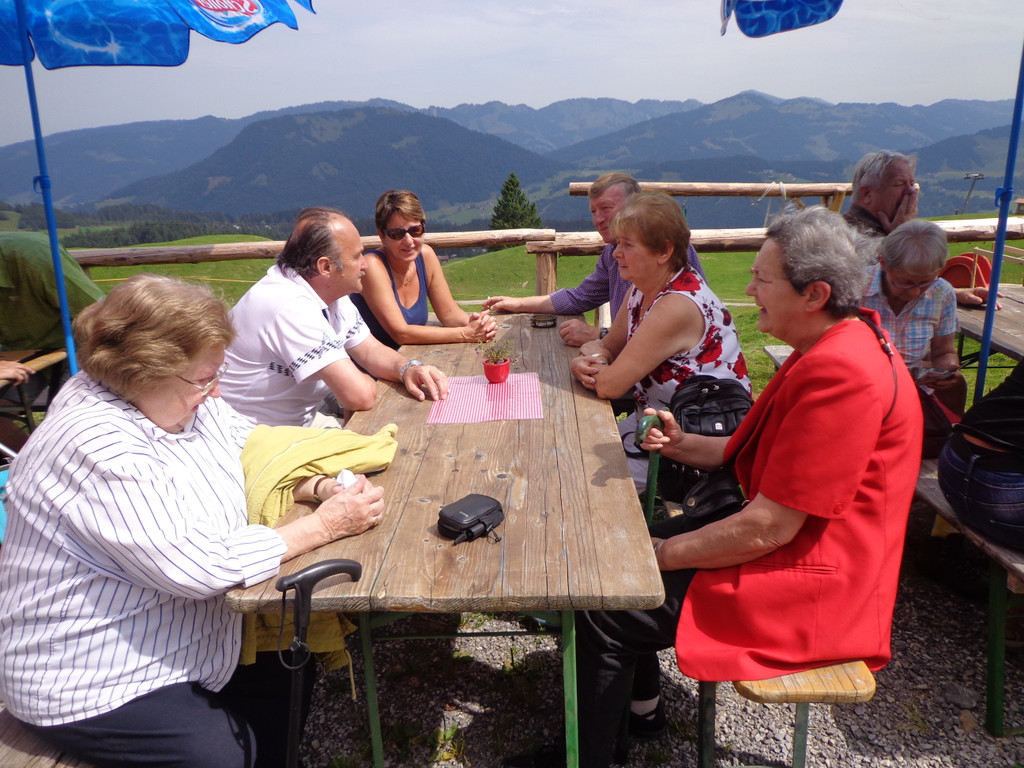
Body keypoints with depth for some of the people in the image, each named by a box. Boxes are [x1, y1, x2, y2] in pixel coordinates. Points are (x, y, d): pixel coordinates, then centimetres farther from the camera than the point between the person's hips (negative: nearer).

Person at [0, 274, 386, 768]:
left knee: (293, 676, 5)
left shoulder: (174, 401, -3)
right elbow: (198, 567, -33)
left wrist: (322, 486, -12)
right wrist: (324, 525, -25)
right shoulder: (98, 448, -30)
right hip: (93, 689, -8)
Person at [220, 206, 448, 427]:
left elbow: (371, 350, 9)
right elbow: (359, 396, -32)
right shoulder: (290, 305, -28)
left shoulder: (329, 291, 1)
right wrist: (367, 381, -10)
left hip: (301, 423, 9)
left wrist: (408, 369, -11)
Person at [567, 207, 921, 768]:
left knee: (600, 609, -12)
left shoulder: (843, 374, -27)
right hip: (785, 541, 11)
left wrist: (665, 553, -14)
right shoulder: (829, 349, 7)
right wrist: (682, 444, 0)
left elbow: (768, 528, -26)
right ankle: (640, 703, 30)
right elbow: (756, 451, 16)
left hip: (807, 587, -11)